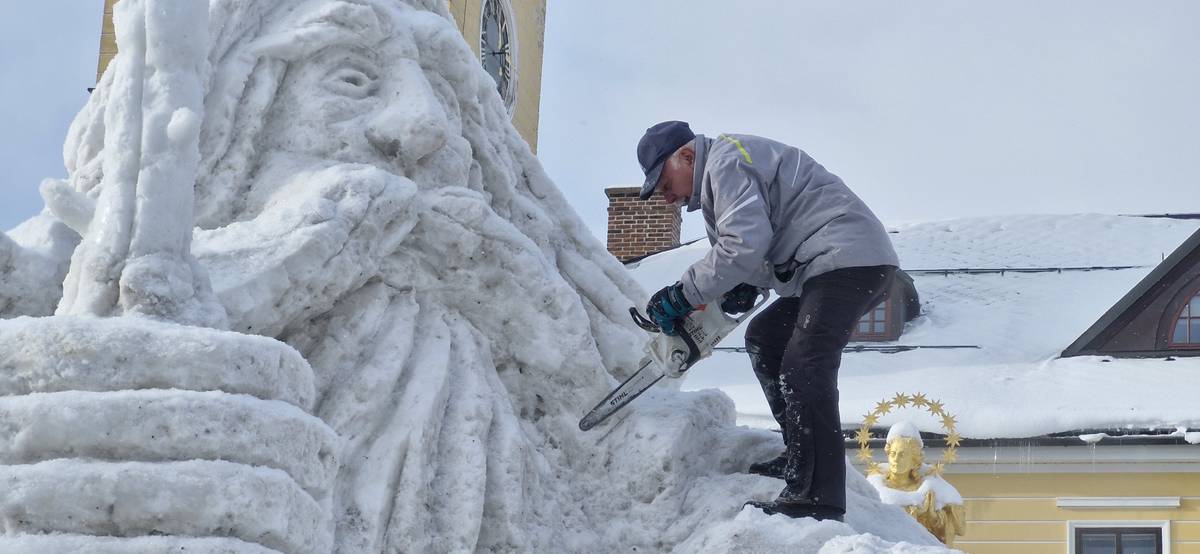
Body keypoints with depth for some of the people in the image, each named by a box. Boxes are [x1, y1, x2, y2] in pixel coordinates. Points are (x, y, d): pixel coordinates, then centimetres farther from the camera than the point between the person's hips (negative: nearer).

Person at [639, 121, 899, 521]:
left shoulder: (726, 160, -8)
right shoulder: (716, 181, 25)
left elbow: (745, 243, -21)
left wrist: (682, 295, -14)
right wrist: (744, 288, 3)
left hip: (847, 257, -11)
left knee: (804, 367, -20)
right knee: (764, 338, 19)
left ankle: (815, 498, -27)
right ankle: (801, 457, 14)